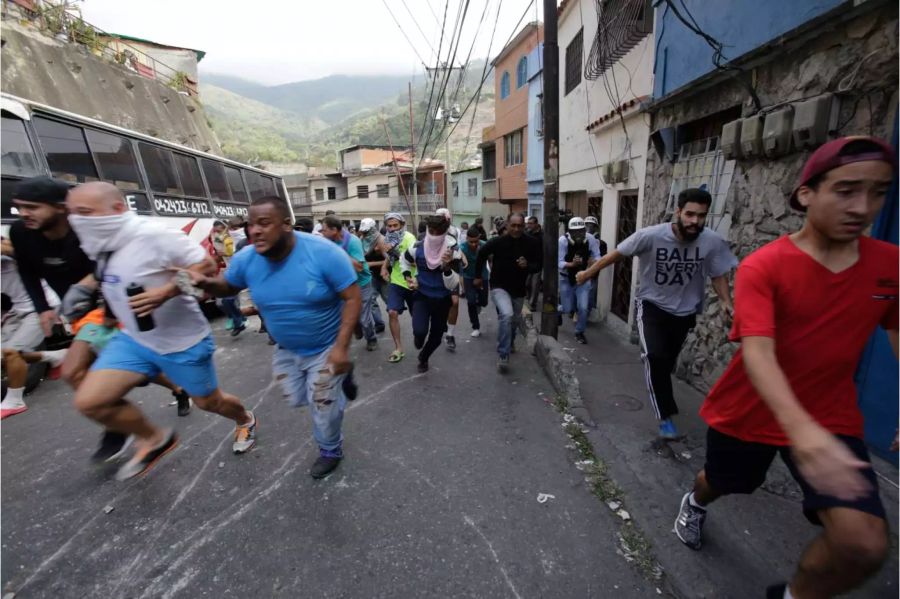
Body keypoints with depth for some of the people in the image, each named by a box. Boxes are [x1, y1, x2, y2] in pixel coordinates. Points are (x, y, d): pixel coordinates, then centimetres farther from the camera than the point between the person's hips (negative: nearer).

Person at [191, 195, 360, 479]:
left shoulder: (323, 253, -29)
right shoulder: (246, 260, -13)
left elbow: (353, 297, -26)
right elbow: (226, 286, 7)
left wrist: (341, 346, -31)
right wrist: (204, 282, -18)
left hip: (326, 348, -5)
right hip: (286, 349, 6)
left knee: (322, 407, 8)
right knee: (297, 400, 22)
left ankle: (331, 451, 39)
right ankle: (335, 385, 52)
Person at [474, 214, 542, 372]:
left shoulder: (531, 244, -13)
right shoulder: (497, 241, -17)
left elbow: (539, 264, -3)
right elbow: (481, 255, -1)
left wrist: (528, 265, -26)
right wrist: (478, 276, 6)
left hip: (519, 289, 4)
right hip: (499, 287, -4)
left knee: (515, 320, 22)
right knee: (507, 315, -28)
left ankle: (510, 342, 54)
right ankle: (503, 356, -16)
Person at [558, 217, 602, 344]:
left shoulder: (591, 239, -17)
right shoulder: (563, 241, -24)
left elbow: (597, 257, -11)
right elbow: (559, 263, -26)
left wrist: (594, 261, -35)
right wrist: (572, 264, -45)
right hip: (566, 278, -1)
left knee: (583, 308, -6)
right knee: (568, 309, 4)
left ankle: (579, 333, 20)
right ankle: (559, 310, 44)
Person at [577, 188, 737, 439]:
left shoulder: (714, 242, -19)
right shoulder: (651, 236, -25)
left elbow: (718, 273, -2)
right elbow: (616, 254, -13)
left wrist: (725, 301, -19)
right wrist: (588, 273, -4)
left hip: (685, 311, 3)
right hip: (652, 306, -2)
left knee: (668, 362, 18)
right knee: (655, 357, -22)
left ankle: (659, 396, 47)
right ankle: (666, 416, -7)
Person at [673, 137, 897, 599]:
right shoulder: (762, 266, -21)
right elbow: (758, 352, -30)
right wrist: (801, 430, -44)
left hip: (832, 418, 3)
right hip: (748, 412, -2)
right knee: (719, 482, 22)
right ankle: (695, 504, 60)